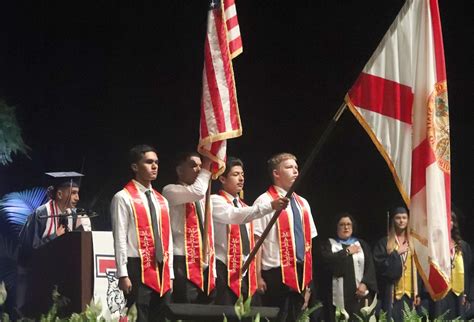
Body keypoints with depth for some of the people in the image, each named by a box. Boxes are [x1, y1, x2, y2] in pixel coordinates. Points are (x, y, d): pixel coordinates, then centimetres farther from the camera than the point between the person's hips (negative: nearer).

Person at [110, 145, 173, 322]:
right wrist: (123, 275, -14)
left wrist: (170, 274, 13)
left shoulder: (162, 201, 17)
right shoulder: (123, 198, -5)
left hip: (161, 271, 7)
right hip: (137, 269, -7)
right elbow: (120, 239, -9)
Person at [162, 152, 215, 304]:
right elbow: (197, 191, -24)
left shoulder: (203, 198, 21)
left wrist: (213, 269, 15)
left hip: (205, 265, 7)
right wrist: (207, 166, -12)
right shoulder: (171, 191, -3)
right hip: (184, 264, -7)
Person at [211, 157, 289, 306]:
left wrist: (254, 273, 15)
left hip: (245, 271, 7)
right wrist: (271, 206, -35)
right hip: (225, 271, -7)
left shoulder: (243, 207, 20)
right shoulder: (215, 201, -5)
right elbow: (235, 216, -26)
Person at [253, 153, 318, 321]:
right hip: (277, 274, -7)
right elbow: (256, 241, -9)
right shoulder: (265, 202, -5)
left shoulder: (303, 203, 17)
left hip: (300, 273, 7)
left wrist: (308, 276, 14)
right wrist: (258, 276, -14)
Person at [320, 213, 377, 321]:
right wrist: (346, 252, -4)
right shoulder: (329, 244, 10)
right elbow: (326, 260, -11)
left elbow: (370, 266, 5)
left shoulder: (361, 244, 16)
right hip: (338, 295, -2)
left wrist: (365, 284, -11)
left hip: (359, 294, 2)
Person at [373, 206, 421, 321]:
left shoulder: (412, 242, 12)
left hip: (409, 293, 3)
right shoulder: (384, 243, 4)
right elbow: (379, 265, -6)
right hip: (392, 293, -3)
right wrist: (397, 253, -10)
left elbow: (417, 268, 9)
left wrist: (418, 293, 3)